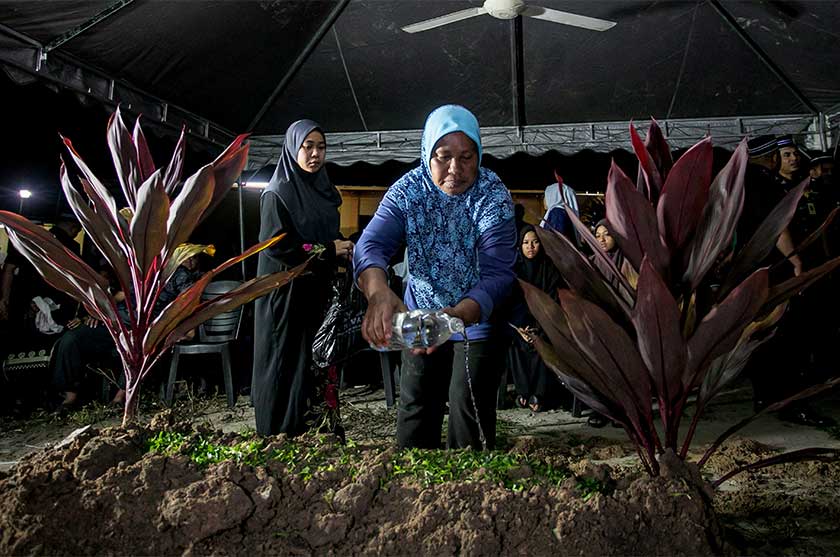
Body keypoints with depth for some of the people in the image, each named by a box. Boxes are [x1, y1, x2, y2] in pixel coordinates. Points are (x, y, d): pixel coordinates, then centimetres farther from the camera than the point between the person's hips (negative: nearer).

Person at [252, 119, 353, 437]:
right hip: (287, 294, -6)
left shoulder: (324, 191, 13)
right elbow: (273, 244, -16)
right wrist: (327, 250, -13)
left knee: (319, 367, 8)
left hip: (319, 293, 6)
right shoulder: (278, 193, -8)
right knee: (287, 367, 0)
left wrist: (343, 249, 0)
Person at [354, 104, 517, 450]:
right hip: (421, 317, 3)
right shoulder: (408, 190, -15)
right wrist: (378, 292, -52)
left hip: (478, 319, -2)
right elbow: (371, 244, -29)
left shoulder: (494, 195, -21)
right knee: (415, 408, 11)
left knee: (469, 412, 0)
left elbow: (497, 273, -30)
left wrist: (460, 315, -50)